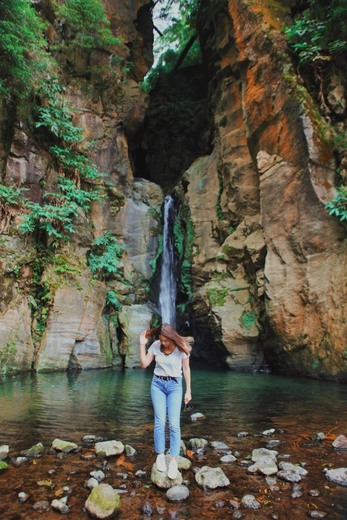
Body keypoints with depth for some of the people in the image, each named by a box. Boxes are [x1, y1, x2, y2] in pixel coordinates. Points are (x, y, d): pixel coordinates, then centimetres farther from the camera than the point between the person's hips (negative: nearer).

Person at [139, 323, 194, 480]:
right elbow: (144, 364, -2)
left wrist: (188, 390, -1)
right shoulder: (155, 346, -7)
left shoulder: (182, 348, -11)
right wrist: (142, 345, -11)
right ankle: (160, 456, 13)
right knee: (160, 421, -2)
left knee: (174, 424, -7)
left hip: (174, 385, -2)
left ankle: (173, 461, -1)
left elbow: (186, 369, -2)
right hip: (157, 384, 2)